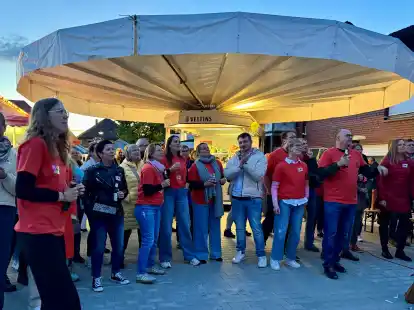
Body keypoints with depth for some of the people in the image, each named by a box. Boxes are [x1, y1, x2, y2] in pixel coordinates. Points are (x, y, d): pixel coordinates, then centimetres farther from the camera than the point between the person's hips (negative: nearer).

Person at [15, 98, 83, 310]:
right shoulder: (35, 144, -12)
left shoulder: (57, 147, 16)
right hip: (38, 233, -10)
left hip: (54, 231, 10)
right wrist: (61, 196, -13)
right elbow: (23, 190, -19)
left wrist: (71, 192, 5)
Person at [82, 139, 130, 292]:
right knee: (99, 247, 0)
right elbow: (86, 191, -9)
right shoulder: (92, 170, -5)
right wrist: (90, 208, -15)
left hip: (116, 213, 5)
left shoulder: (119, 170, 8)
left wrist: (123, 194, -4)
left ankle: (116, 273, 30)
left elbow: (125, 189, 17)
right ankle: (96, 278, 14)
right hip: (99, 214, -5)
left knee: (119, 245, 11)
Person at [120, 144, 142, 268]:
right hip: (129, 205, -5)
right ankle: (120, 257, 17)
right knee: (126, 231, 4)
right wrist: (127, 197, -19)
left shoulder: (142, 166, 11)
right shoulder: (123, 167, -4)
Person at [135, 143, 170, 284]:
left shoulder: (158, 167, 16)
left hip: (156, 207, 9)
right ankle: (140, 273, -6)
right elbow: (147, 190, -19)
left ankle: (150, 266, 26)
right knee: (148, 240, -11)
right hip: (146, 208, -9)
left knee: (154, 239, 14)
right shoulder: (148, 168, -13)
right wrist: (162, 185, -18)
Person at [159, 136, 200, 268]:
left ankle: (190, 255, 19)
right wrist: (170, 169, -20)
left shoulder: (182, 160, 13)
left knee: (185, 225, 9)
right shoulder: (164, 159, -4)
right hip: (168, 193, -5)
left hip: (182, 193, 5)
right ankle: (165, 258, 11)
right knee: (166, 227, 1)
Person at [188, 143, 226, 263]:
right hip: (201, 200, -5)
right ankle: (201, 255, 11)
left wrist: (223, 180, -1)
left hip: (215, 200, 5)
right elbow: (192, 184, -12)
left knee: (215, 227, 12)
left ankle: (215, 253, 23)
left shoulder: (217, 163, 7)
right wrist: (204, 184, -23)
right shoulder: (195, 166, -7)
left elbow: (223, 176, 20)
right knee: (201, 228, 0)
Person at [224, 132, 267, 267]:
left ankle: (261, 255, 11)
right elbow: (227, 174, -7)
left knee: (256, 228, 0)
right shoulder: (234, 158, 7)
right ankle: (240, 251, 29)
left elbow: (258, 175, -17)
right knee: (239, 227, 15)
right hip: (237, 198, 4)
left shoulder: (260, 156, -4)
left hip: (253, 198, -4)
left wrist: (246, 163, -19)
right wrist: (240, 164, -19)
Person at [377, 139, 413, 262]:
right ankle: (385, 249, 18)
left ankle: (400, 251, 18)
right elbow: (380, 180, -8)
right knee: (385, 224, 6)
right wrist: (382, 197, -14)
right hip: (388, 200, -4)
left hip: (404, 200, 4)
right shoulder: (387, 161, -5)